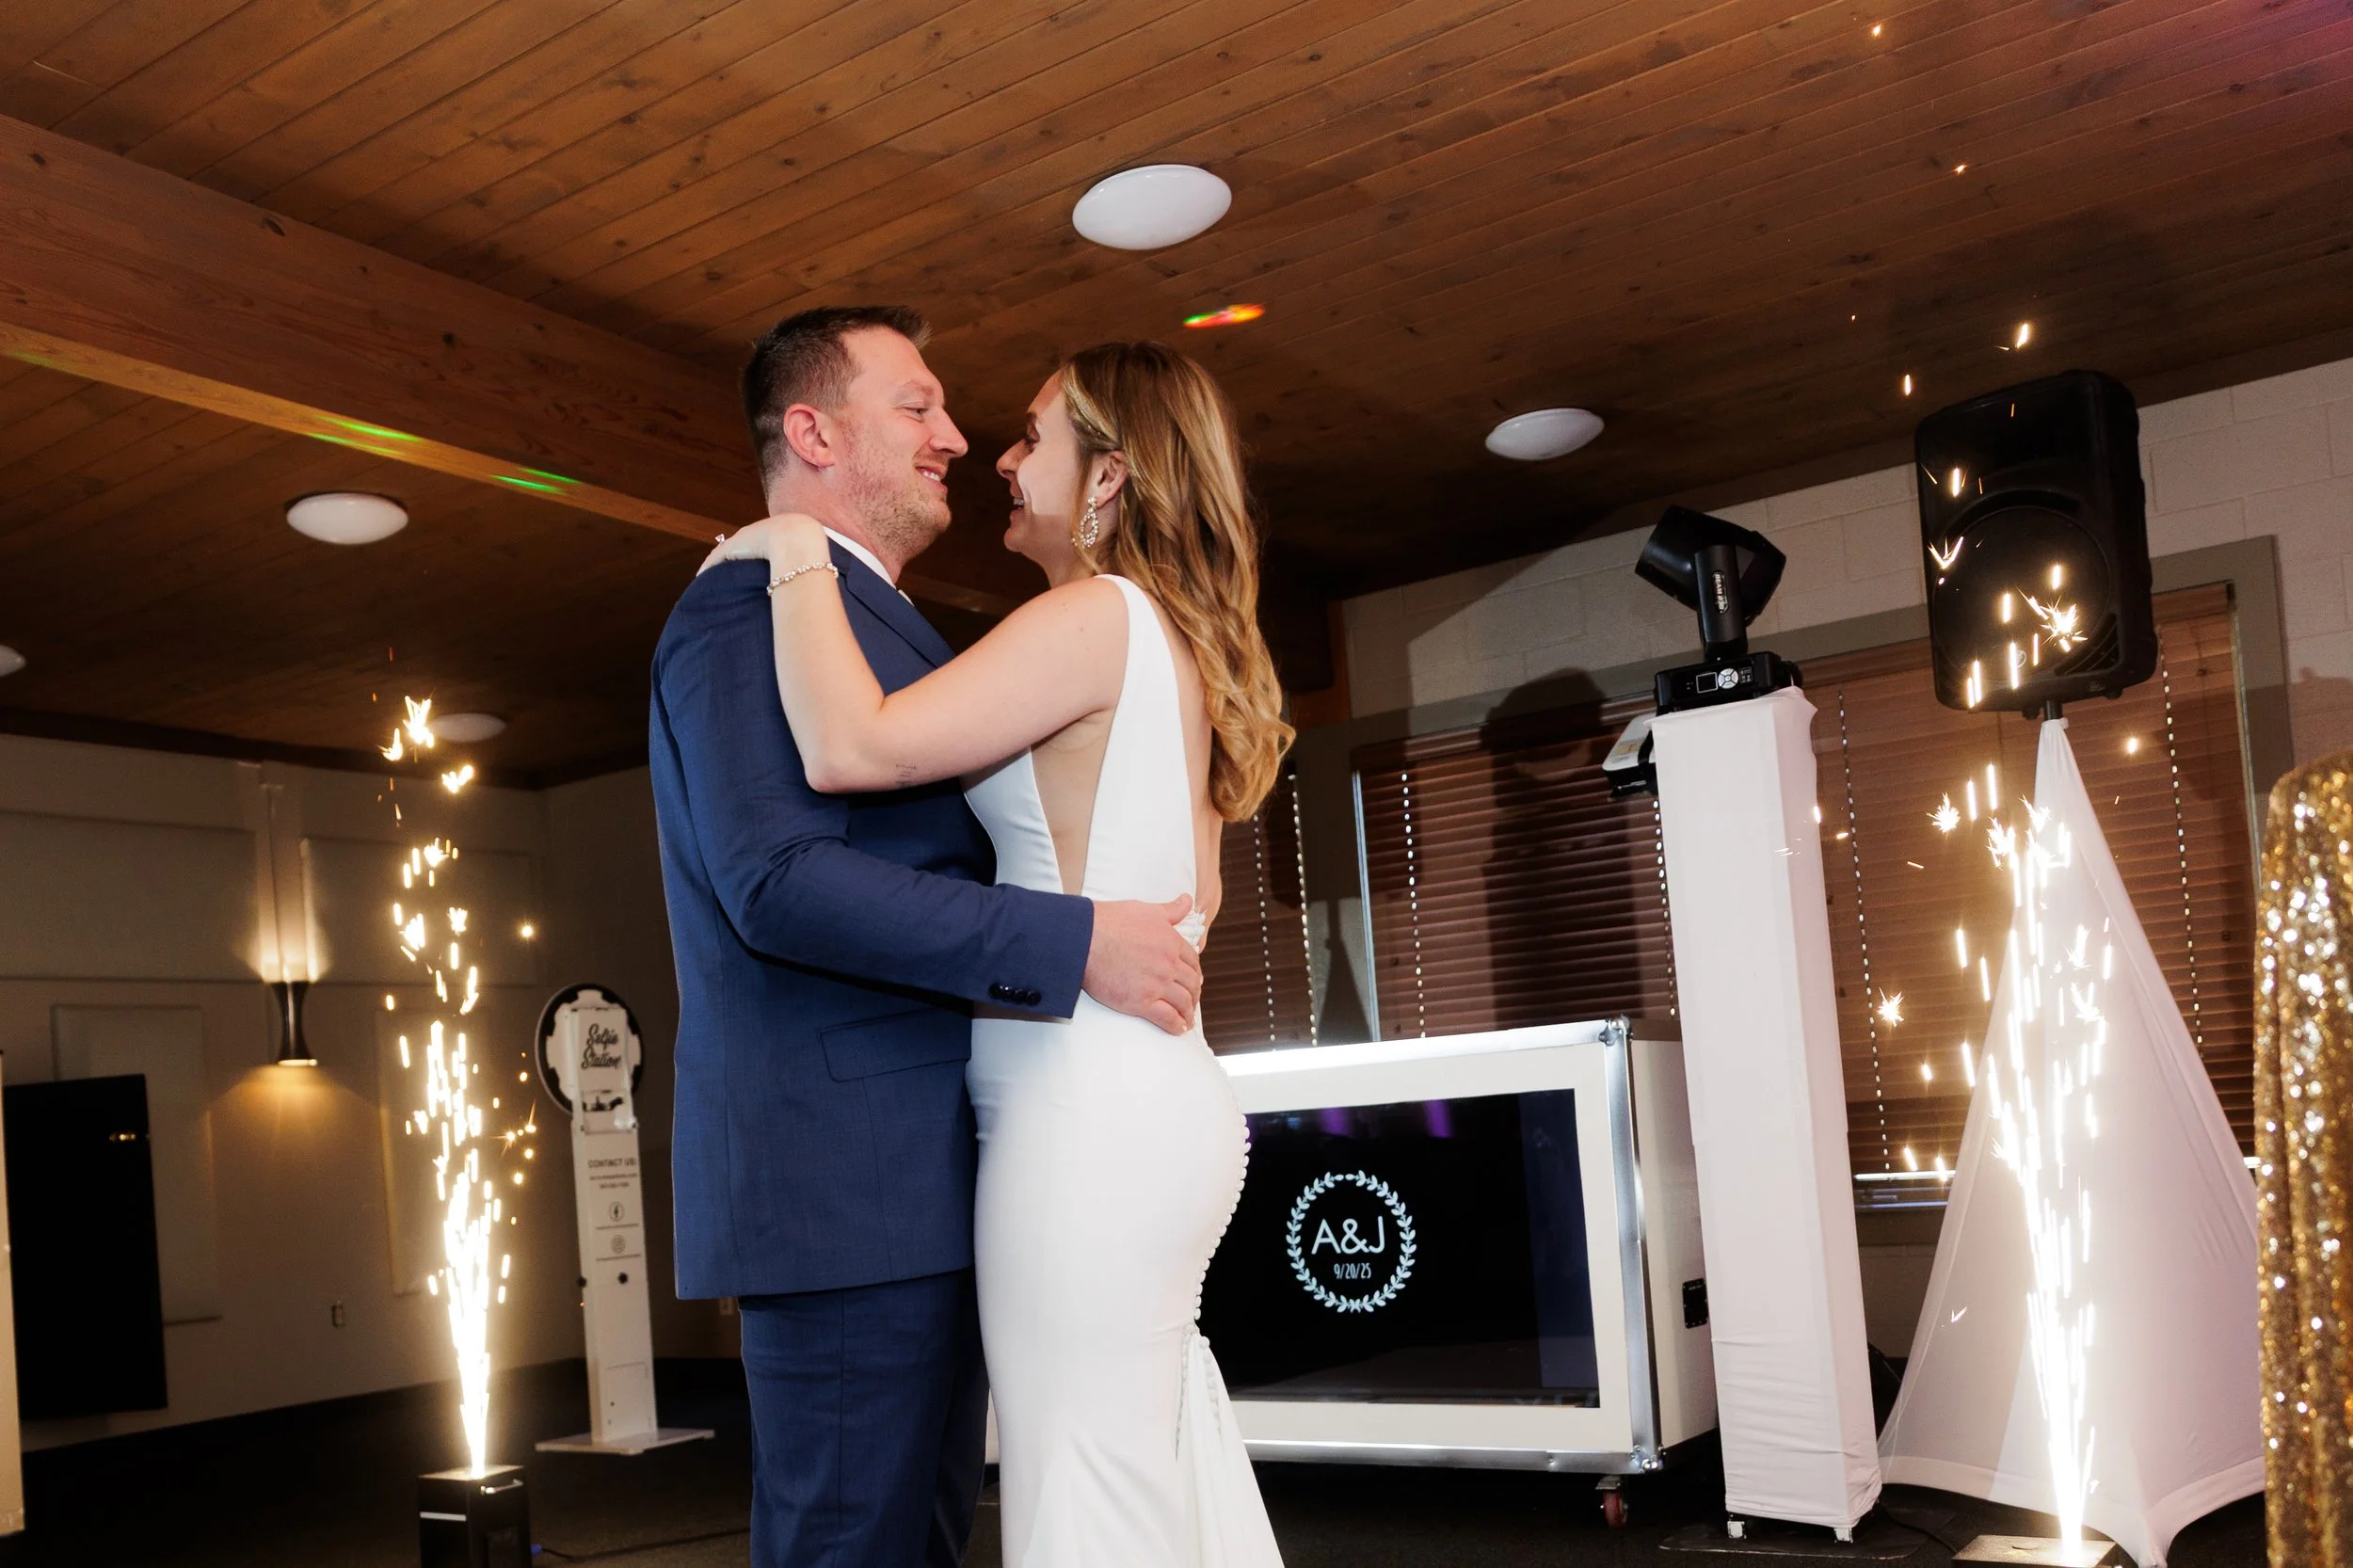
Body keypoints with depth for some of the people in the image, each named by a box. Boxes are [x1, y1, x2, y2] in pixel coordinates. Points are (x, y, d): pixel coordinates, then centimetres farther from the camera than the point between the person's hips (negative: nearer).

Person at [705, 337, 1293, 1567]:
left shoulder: (1098, 615, -11)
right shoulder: (1180, 641, 18)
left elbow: (849, 748, -21)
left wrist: (797, 555, -8)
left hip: (1087, 1114, -10)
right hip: (1162, 1101, 10)